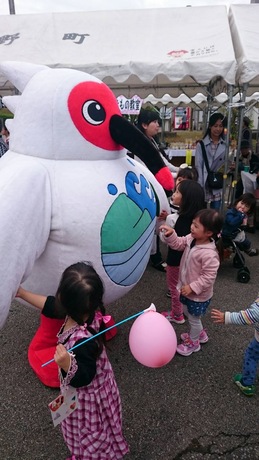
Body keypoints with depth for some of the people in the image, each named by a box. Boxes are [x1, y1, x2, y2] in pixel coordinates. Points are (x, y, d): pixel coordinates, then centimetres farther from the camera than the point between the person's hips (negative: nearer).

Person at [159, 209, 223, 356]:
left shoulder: (209, 254, -35)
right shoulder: (191, 239, -12)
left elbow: (208, 277, -30)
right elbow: (178, 244, 1)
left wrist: (192, 287, -25)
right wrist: (170, 234, -17)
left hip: (198, 295, -8)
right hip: (187, 289, 8)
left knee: (193, 319, 16)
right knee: (188, 313, 29)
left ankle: (193, 343, 44)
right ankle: (200, 334, 55)